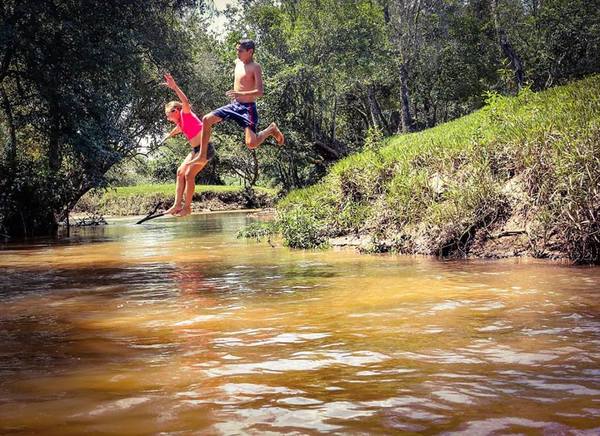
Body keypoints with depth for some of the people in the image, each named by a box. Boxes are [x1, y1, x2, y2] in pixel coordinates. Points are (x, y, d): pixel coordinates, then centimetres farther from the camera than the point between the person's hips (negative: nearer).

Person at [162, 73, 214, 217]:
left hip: (205, 148, -10)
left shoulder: (186, 114, -9)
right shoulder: (180, 123, 16)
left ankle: (187, 207, -7)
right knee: (180, 172, 6)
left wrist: (175, 87, -39)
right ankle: (177, 205, 7)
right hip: (196, 150, 10)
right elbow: (176, 130, 40)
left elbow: (186, 102, -31)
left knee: (189, 174, -13)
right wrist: (168, 136, 60)